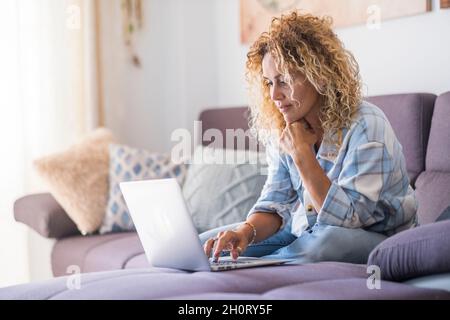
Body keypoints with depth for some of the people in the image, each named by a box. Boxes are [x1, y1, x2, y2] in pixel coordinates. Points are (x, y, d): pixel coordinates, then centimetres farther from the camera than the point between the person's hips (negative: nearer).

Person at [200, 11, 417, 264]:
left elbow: (347, 219, -25)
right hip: (303, 231, 5)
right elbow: (275, 204, -2)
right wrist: (246, 231, -25)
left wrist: (302, 153, -28)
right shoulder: (282, 129, -3)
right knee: (203, 247, -9)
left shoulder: (365, 126, -23)